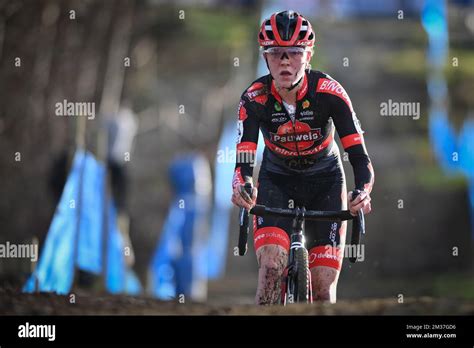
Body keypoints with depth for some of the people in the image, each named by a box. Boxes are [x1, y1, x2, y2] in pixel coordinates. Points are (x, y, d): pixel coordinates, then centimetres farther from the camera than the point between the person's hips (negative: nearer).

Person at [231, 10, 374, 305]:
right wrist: (241, 188, -52)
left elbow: (359, 156, -27)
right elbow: (244, 162, -28)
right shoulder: (255, 99, -23)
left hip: (325, 182, 0)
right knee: (272, 265, -26)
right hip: (277, 181, 0)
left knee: (323, 286, -7)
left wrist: (363, 192, -48)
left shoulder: (329, 92, -25)